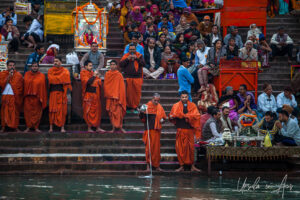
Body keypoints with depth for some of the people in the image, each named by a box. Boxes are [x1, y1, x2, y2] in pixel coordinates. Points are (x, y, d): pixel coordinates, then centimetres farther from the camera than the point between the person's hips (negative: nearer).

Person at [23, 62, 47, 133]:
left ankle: (36, 127, 9)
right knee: (28, 111, 1)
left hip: (37, 97, -1)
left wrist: (42, 98, -7)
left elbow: (43, 88, 0)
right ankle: (28, 127, 6)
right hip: (28, 97, 1)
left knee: (37, 112, 1)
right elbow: (25, 85, 8)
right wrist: (24, 96, 1)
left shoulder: (42, 76, 2)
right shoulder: (27, 75, 8)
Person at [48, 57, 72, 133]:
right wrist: (60, 81, -5)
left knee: (62, 110, -3)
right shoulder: (50, 71, 12)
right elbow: (50, 79, -3)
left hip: (61, 93, -1)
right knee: (52, 110, -2)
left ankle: (62, 127, 0)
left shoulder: (65, 71, 7)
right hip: (53, 93, 1)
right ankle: (51, 127, 1)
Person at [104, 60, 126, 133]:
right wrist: (106, 95, 7)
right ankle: (114, 127, 9)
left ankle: (120, 127, 0)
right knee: (111, 112, 3)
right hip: (109, 97, 3)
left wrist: (120, 97, -7)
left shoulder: (119, 75, -3)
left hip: (117, 96, -3)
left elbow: (121, 87, -3)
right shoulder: (107, 74, 8)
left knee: (118, 112, -8)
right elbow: (105, 86, 13)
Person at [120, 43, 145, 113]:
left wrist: (137, 58, -13)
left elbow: (143, 64, -3)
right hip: (128, 77, 0)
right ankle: (129, 107, 8)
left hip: (137, 78, 0)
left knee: (137, 93, -3)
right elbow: (121, 65, 0)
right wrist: (127, 59, -11)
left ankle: (135, 107, 6)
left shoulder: (139, 56, 9)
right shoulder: (125, 56, 10)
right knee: (129, 93, -1)